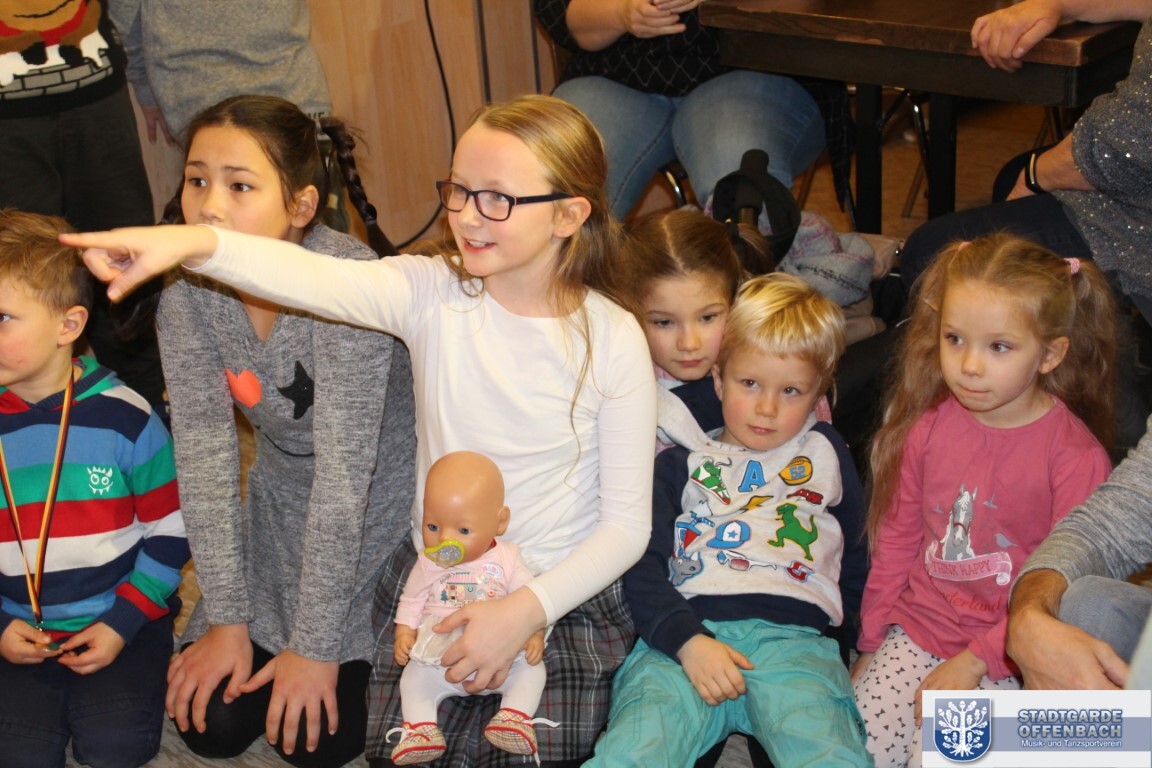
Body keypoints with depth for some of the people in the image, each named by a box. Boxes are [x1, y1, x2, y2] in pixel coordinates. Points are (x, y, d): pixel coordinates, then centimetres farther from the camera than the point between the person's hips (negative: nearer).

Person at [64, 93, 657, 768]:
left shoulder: (612, 339, -13)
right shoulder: (432, 293, -8)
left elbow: (627, 523, -10)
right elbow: (316, 278, -29)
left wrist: (526, 611, -22)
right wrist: (194, 243, -47)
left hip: (562, 596, -2)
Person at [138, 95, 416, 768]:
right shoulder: (187, 291, -14)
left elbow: (344, 470, -29)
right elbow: (205, 454, -12)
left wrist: (316, 645, -25)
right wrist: (227, 619, -12)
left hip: (383, 502, -4)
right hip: (284, 500, 5)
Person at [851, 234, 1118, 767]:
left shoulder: (1076, 454, -13)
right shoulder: (928, 426, 0)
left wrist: (976, 662, -14)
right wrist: (871, 645, 9)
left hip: (1006, 656, -3)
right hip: (914, 632, 4)